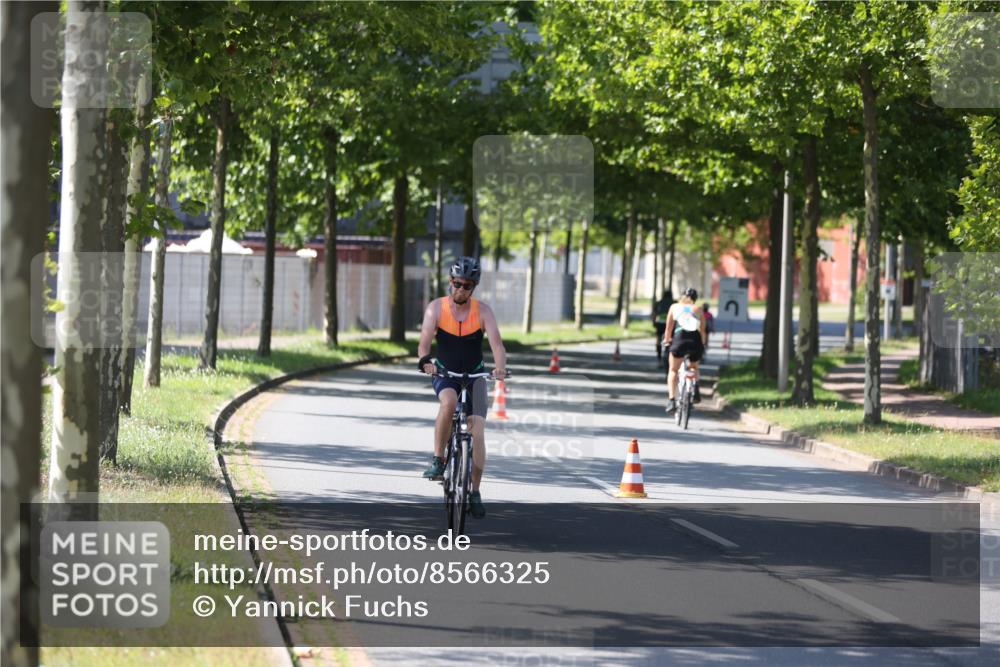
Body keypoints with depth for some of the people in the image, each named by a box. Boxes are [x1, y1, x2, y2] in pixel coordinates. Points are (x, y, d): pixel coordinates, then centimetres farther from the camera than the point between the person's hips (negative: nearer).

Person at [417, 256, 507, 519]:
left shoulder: (483, 311, -13)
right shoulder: (437, 308, -13)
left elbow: (496, 342, -25)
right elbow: (424, 341, -24)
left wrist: (500, 368, -45)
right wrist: (425, 361, -46)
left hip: (475, 375, 1)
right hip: (445, 374, -1)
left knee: (478, 431, -11)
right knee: (448, 402, -35)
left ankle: (475, 492, 0)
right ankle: (438, 460, -22)